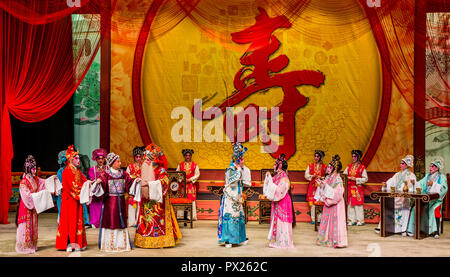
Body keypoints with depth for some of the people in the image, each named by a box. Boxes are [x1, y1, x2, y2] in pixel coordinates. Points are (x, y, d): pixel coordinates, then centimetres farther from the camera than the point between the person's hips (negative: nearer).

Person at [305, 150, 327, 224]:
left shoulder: (324, 166, 8)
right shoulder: (310, 165, 10)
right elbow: (306, 175, 7)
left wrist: (321, 177, -11)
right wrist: (312, 176, -9)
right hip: (312, 185, 0)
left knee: (320, 202, -5)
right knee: (312, 202, -5)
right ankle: (313, 219, 0)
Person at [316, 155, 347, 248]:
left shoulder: (338, 179, -14)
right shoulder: (328, 177, 8)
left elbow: (337, 193, -22)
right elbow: (323, 190, 15)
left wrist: (326, 185, -23)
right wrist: (321, 184, -3)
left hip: (336, 204, -8)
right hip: (328, 203, 8)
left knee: (335, 221, -5)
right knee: (326, 221, 10)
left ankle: (338, 241, 1)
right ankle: (327, 239, 19)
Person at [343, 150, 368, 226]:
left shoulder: (362, 167, -1)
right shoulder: (349, 166, 12)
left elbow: (365, 179, -3)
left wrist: (356, 179, -12)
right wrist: (348, 178, -11)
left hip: (358, 188, -4)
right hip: (350, 187, 4)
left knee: (358, 204, -5)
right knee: (350, 204, 3)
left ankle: (360, 220, 3)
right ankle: (352, 220, 9)